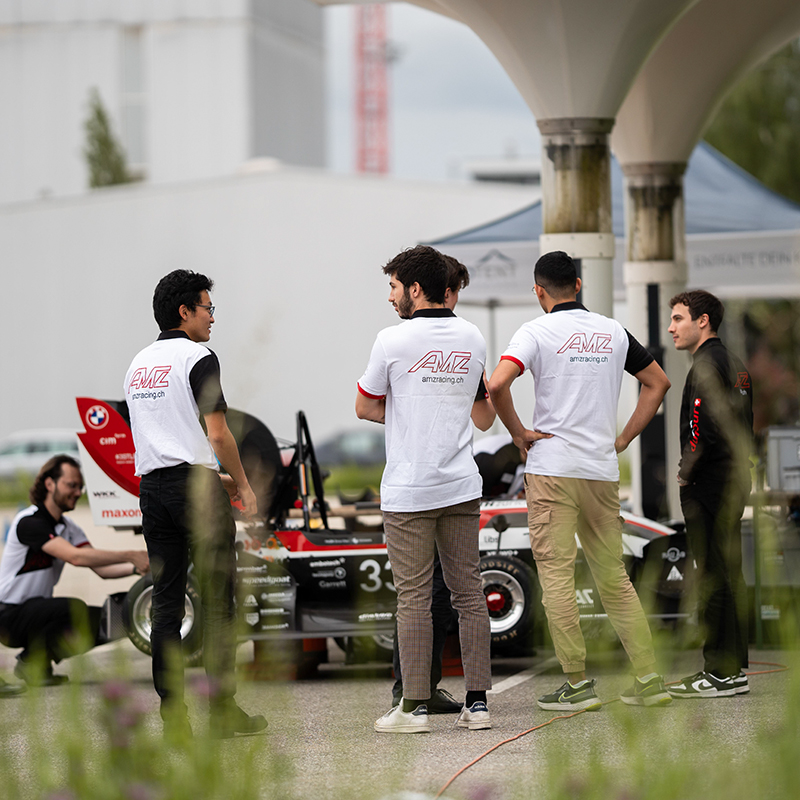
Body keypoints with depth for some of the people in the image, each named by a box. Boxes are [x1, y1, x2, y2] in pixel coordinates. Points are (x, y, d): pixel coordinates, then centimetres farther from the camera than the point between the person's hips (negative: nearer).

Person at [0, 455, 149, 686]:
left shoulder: (67, 527, 10)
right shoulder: (30, 522, -19)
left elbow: (101, 568, 0)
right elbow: (75, 557, -31)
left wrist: (135, 568, -19)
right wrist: (130, 556, -31)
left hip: (37, 610, 9)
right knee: (75, 610, -31)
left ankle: (37, 657, 8)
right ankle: (31, 663, -11)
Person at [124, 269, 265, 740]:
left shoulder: (139, 364, 15)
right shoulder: (197, 358, -9)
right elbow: (218, 433, -14)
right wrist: (242, 484, 0)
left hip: (150, 486, 7)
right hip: (194, 484, -7)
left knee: (166, 600, 5)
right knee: (218, 599, -1)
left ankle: (173, 715, 1)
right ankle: (223, 709, -2)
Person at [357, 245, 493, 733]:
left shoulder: (394, 340, -9)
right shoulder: (473, 339, 7)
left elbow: (365, 407, 2)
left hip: (409, 490, -5)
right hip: (462, 486, 5)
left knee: (414, 599, -1)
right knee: (469, 592, 6)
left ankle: (415, 707, -1)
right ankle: (477, 703, 5)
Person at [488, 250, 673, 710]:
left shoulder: (538, 332, -6)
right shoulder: (613, 332, 10)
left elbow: (497, 385, -20)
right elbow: (659, 382, 16)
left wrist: (518, 434, -7)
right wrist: (624, 439, 15)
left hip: (553, 468, -5)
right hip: (603, 470, 5)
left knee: (557, 574, -1)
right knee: (613, 577, 11)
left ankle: (579, 684, -4)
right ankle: (649, 680, 6)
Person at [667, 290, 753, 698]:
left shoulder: (707, 363, -14)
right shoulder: (735, 364, 17)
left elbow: (704, 430, -22)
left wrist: (686, 475, -12)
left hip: (707, 485, -10)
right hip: (734, 482, 10)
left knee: (714, 578, -8)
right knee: (729, 575, 13)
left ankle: (722, 673, -7)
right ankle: (734, 665, 17)